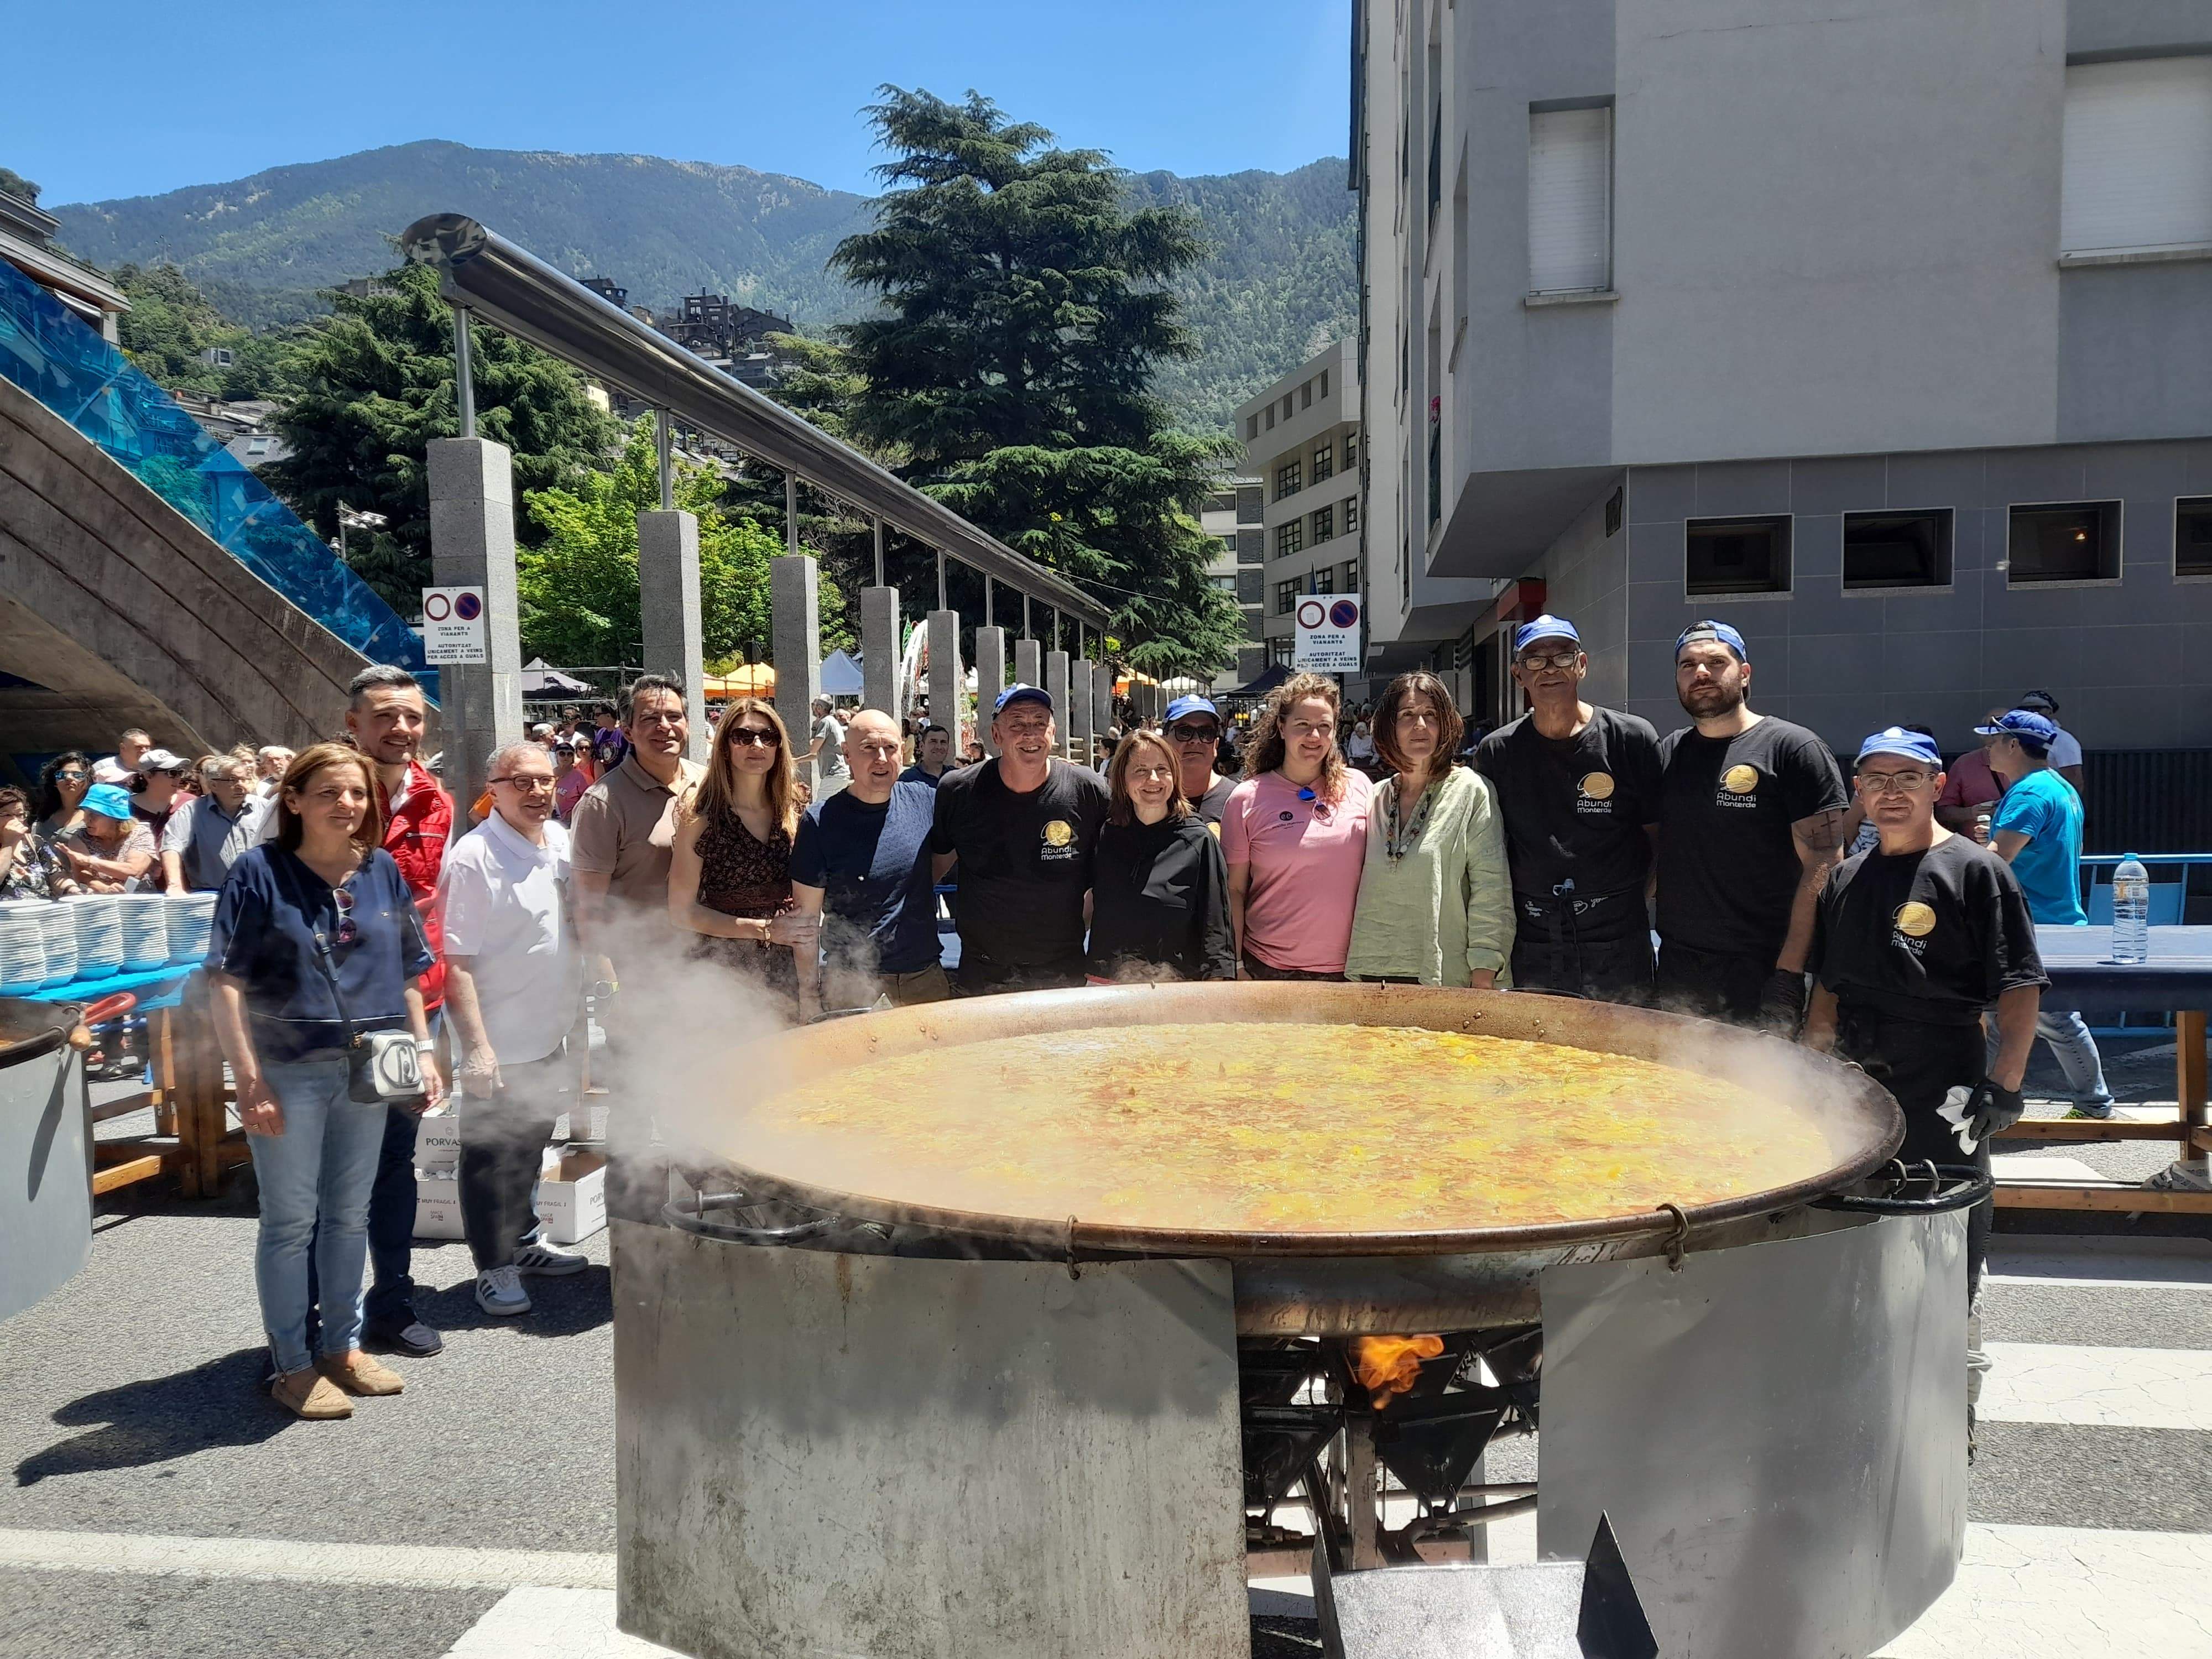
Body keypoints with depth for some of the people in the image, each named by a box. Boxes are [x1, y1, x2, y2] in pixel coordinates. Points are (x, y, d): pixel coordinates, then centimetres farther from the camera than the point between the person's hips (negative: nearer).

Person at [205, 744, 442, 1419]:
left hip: (367, 1070, 4)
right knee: (291, 1219, 7)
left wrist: (423, 1049, 5)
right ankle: (292, 1365, 20)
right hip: (288, 1071, -4)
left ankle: (342, 1347, 30)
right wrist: (249, 1077, -16)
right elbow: (227, 983, -10)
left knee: (349, 1214, 15)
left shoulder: (382, 871, 5)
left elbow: (408, 974, 12)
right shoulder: (259, 871, -8)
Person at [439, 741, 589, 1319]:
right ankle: (495, 1267, 18)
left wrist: (575, 1023, 15)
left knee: (530, 1149, 20)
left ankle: (523, 1242, 36)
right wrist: (476, 1046, -23)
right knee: (491, 1157, 6)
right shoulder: (473, 857, -17)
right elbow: (455, 962, -19)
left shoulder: (561, 843, 4)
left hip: (550, 1034, 7)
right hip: (499, 1044, -7)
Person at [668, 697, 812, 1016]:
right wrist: (765, 930, -12)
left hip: (789, 965, 4)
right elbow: (682, 911, -7)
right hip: (727, 969, -3)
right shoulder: (700, 818, -7)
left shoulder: (795, 810, 4)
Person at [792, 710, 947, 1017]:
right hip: (851, 986, -3)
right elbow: (807, 916, -5)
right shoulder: (821, 820, -9)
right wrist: (809, 995, -5)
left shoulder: (925, 799, -1)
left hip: (926, 977, 3)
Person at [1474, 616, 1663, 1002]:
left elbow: (1659, 838, 6)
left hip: (1618, 945, -1)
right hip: (1531, 947, 1)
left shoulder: (1633, 738, -1)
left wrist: (1629, 898, 0)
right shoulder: (1495, 752, 4)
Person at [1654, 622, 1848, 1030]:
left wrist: (1789, 972, -17)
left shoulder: (1792, 748, -5)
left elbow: (1822, 869, -11)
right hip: (1677, 964, 5)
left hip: (1760, 968, -5)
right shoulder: (1667, 753, 11)